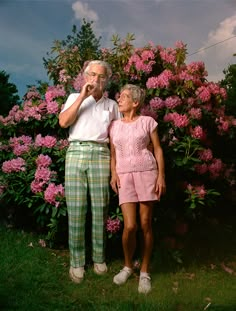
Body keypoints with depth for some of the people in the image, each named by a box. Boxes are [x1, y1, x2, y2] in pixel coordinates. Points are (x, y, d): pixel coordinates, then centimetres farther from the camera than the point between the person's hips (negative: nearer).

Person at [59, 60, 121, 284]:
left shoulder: (111, 105, 18)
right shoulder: (75, 98, 15)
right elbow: (63, 122, -2)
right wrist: (82, 96, -4)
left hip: (101, 155, 1)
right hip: (76, 153, -1)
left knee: (99, 209, 0)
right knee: (76, 210, -4)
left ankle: (99, 258, 14)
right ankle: (76, 262, 6)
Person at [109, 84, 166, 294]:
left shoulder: (147, 122, 5)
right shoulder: (114, 125, 13)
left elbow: (158, 150, 4)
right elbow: (113, 153, 14)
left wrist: (161, 176, -4)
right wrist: (113, 173, 0)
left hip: (147, 173, -1)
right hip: (124, 176, 1)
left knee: (145, 224, 2)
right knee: (130, 226, -8)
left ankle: (145, 271, 19)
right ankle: (128, 266, 18)